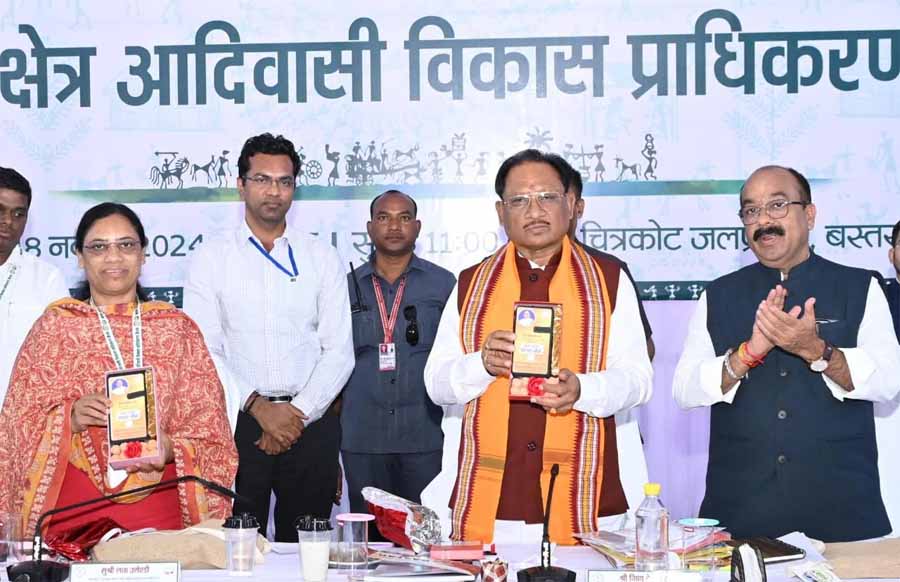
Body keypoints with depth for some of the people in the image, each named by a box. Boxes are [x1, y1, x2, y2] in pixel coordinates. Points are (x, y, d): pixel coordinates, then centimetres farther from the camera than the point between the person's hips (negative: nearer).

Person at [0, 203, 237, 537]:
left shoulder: (177, 327, 10)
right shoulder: (54, 325, 8)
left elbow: (206, 422, 7)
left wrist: (170, 447, -12)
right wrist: (70, 417, -16)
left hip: (157, 505, 1)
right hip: (73, 505, 0)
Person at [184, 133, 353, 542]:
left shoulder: (322, 258, 8)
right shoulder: (211, 259, 5)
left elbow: (339, 351, 3)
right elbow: (202, 352, -2)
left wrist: (298, 412, -9)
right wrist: (258, 406, -12)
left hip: (310, 423, 1)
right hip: (237, 421, -1)